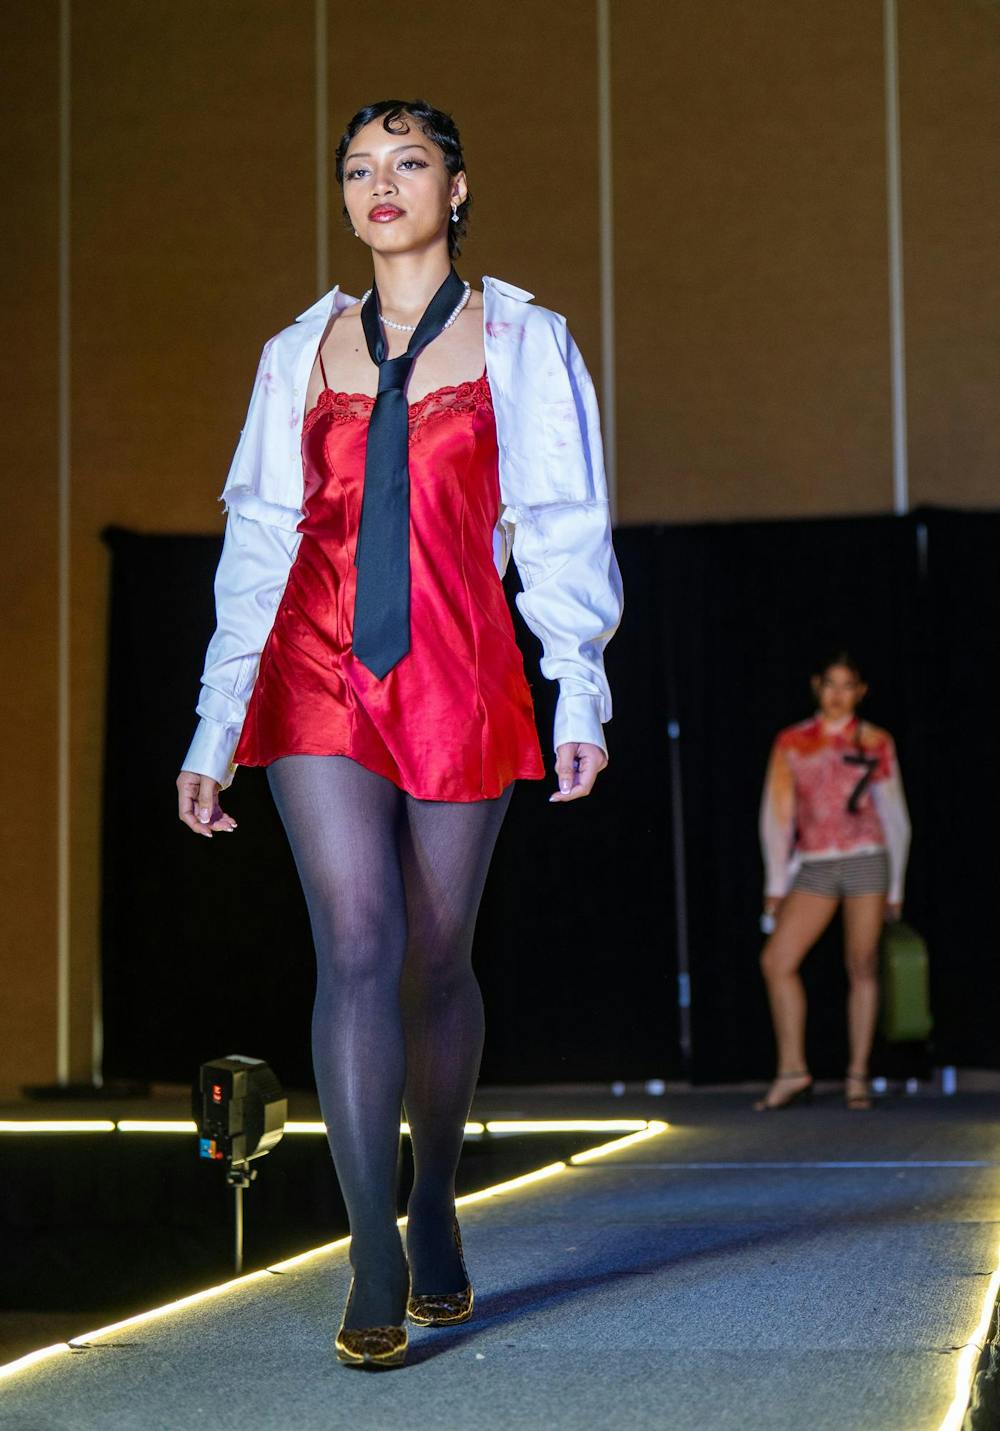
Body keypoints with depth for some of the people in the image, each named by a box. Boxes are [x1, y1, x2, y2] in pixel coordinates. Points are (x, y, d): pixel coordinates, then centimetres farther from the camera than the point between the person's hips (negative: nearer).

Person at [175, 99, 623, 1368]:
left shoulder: (520, 343, 9)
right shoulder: (301, 353, 14)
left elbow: (560, 530, 4)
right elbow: (257, 546, 14)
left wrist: (580, 695, -7)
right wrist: (212, 730, 10)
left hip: (456, 674, -1)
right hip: (319, 670, 1)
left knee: (436, 959, 6)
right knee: (357, 946, -12)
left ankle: (435, 1211, 28)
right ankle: (376, 1266, -11)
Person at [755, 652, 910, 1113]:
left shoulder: (874, 743, 6)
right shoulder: (792, 743, 9)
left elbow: (895, 817, 8)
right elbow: (777, 815, 8)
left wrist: (894, 887, 6)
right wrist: (777, 884, 3)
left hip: (866, 861, -2)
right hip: (815, 867, 2)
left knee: (862, 967, -4)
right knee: (777, 960, -9)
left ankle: (857, 1075, 3)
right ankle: (792, 1072, -3)